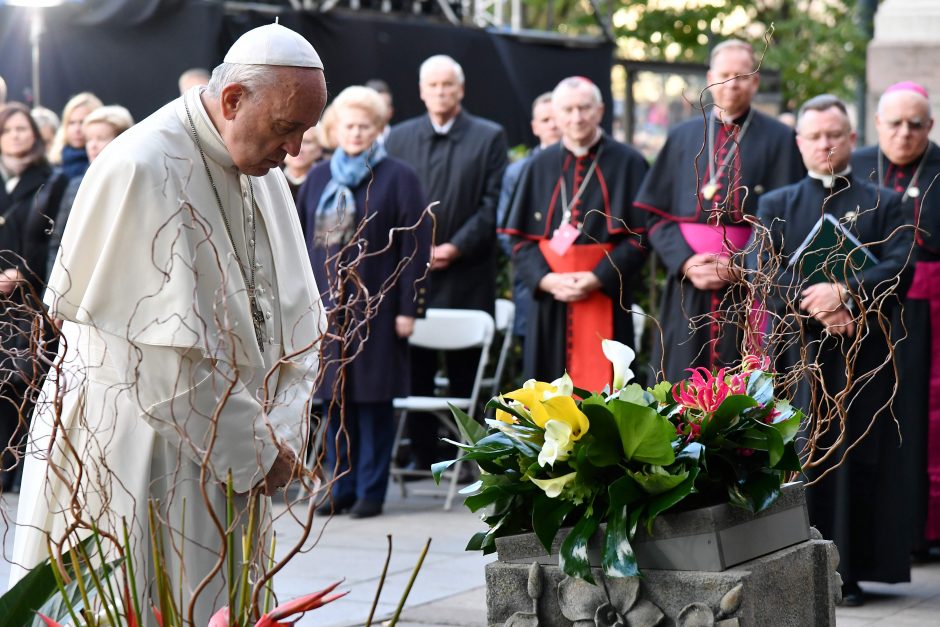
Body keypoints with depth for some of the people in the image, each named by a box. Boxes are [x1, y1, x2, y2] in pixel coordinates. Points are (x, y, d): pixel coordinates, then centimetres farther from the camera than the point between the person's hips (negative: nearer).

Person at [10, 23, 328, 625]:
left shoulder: (264, 175, 8)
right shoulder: (143, 170, -18)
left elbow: (297, 318, 9)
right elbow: (168, 346, -22)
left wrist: (282, 432, -5)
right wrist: (255, 446, -15)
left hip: (231, 466, 7)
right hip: (134, 459, -7)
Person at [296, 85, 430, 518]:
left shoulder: (398, 178, -1)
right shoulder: (319, 178, 14)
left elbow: (415, 247, -5)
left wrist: (408, 307, -10)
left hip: (374, 305, -4)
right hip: (326, 304, 4)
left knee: (373, 397, 0)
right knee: (334, 397, 6)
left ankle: (371, 490, 6)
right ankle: (342, 487, 15)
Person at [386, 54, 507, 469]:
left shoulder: (489, 138, 4)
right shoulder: (399, 138, 12)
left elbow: (493, 203, -2)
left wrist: (456, 247, -11)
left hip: (466, 273, -2)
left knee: (466, 369, 1)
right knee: (414, 368, 3)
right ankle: (421, 456, 9)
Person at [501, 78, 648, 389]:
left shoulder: (628, 163, 2)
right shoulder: (540, 167, 11)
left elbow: (640, 235, -4)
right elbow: (520, 237, 8)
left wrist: (599, 278, -15)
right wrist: (546, 279, -10)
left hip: (604, 299, -3)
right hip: (550, 301, 3)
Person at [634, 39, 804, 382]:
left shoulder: (778, 139, 4)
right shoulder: (683, 137, 14)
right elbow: (657, 214, 9)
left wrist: (739, 267, -12)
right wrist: (686, 262, -7)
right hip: (688, 288, 3)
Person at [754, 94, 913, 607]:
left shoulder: (883, 205, 11)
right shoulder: (776, 205, 15)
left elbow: (898, 270, -3)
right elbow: (768, 272, 1)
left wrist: (844, 293, -19)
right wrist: (817, 308, -14)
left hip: (862, 352, -1)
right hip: (797, 352, 1)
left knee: (856, 458, -3)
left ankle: (850, 571, 1)